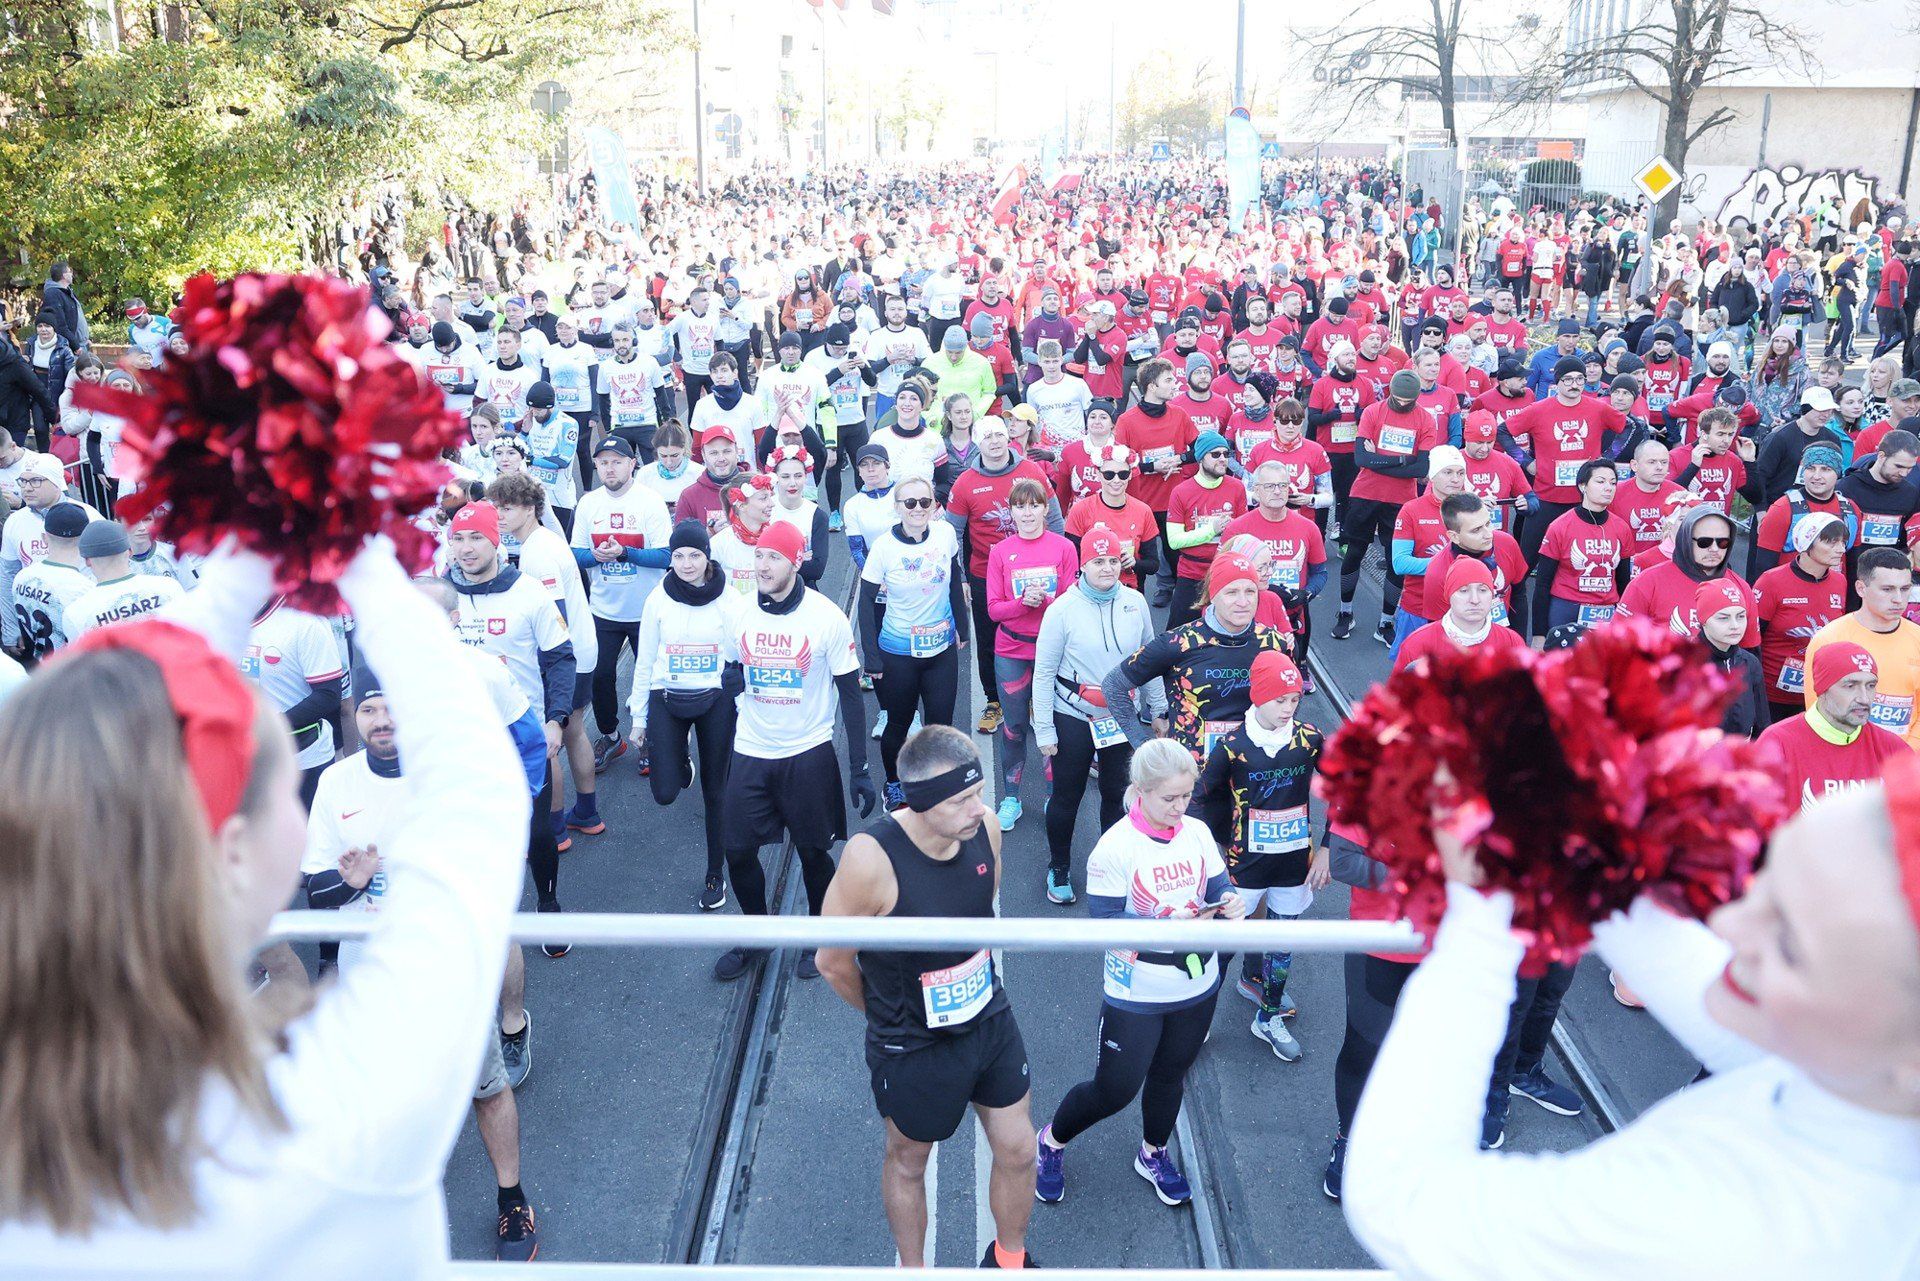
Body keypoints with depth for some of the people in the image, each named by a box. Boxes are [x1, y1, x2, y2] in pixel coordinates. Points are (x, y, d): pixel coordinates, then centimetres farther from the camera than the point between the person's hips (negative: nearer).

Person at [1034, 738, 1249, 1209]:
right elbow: (1103, 926, -20)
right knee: (1115, 1088, 5)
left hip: (1196, 987, 5)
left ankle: (1153, 1155, 48)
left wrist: (1230, 904, -20)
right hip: (1135, 994, -5)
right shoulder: (1115, 848, -21)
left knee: (1169, 1076, 23)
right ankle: (1052, 1142, 32)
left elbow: (1219, 888, 3)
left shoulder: (1197, 832, -5)